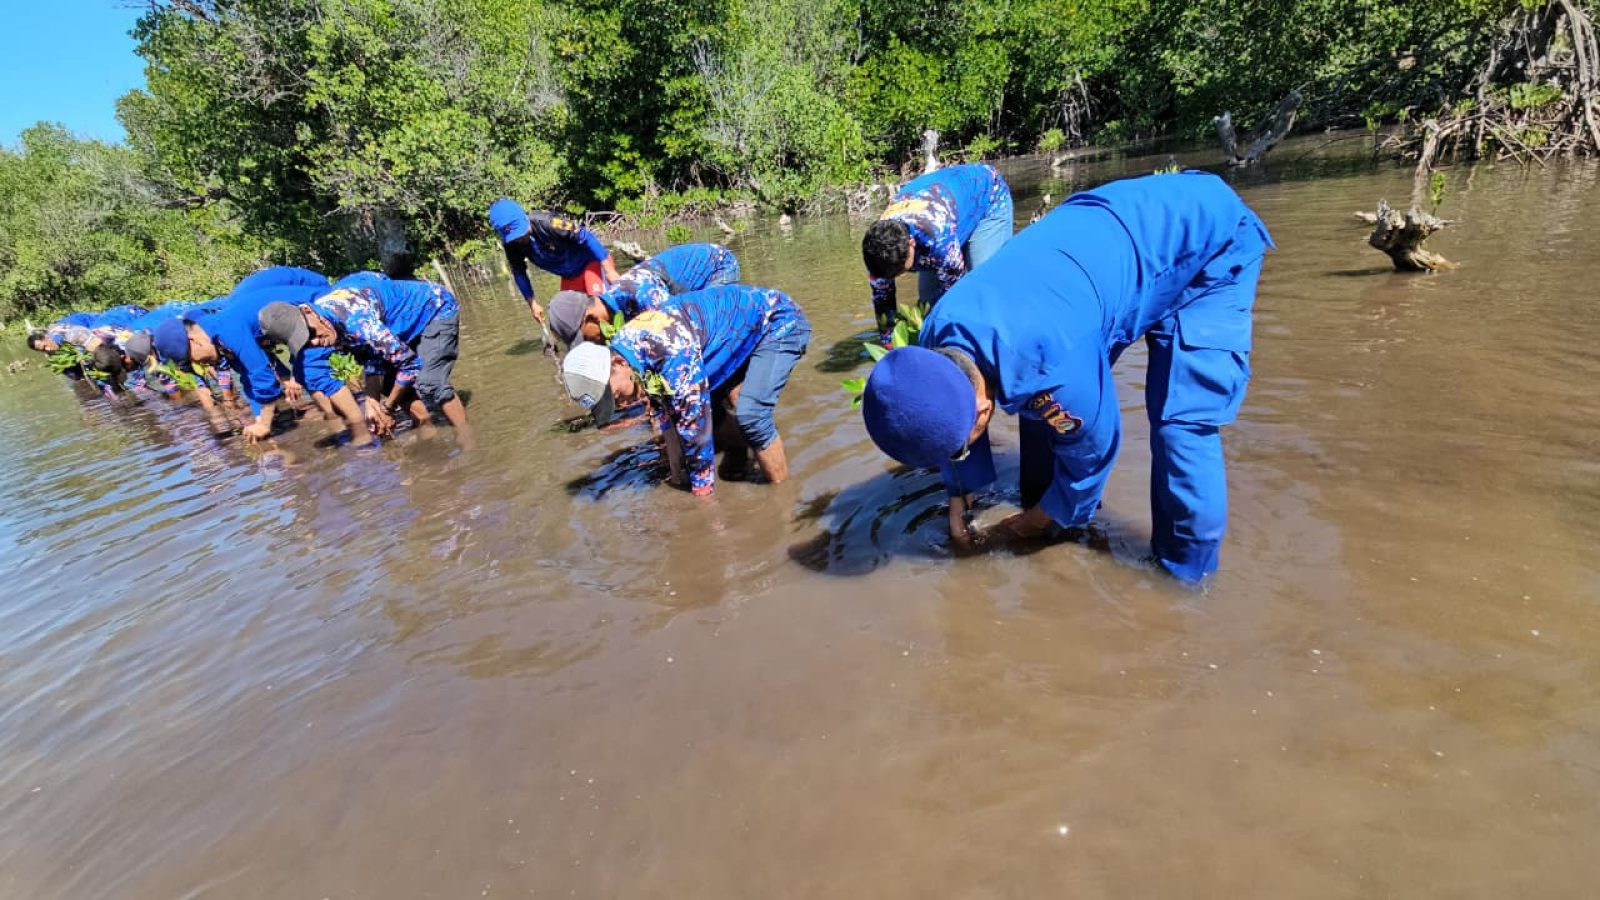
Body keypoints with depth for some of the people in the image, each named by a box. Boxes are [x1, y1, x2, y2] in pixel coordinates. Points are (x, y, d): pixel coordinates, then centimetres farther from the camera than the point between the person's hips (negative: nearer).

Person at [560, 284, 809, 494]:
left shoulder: (671, 352, -35)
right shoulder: (629, 350, -6)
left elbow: (695, 425, -28)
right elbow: (666, 420, 4)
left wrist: (703, 491, -17)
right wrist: (679, 481, 9)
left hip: (780, 321, -9)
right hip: (742, 332, 9)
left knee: (749, 415, -23)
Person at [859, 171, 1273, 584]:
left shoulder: (1053, 364, -40)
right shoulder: (937, 341, -18)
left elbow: (1090, 448, -20)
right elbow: (953, 426, 1)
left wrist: (1032, 525, -3)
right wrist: (957, 513, 11)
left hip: (1209, 238, -7)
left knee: (1180, 421, -16)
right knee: (1041, 397, 5)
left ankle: (1185, 575, 2)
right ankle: (1040, 508, 24)